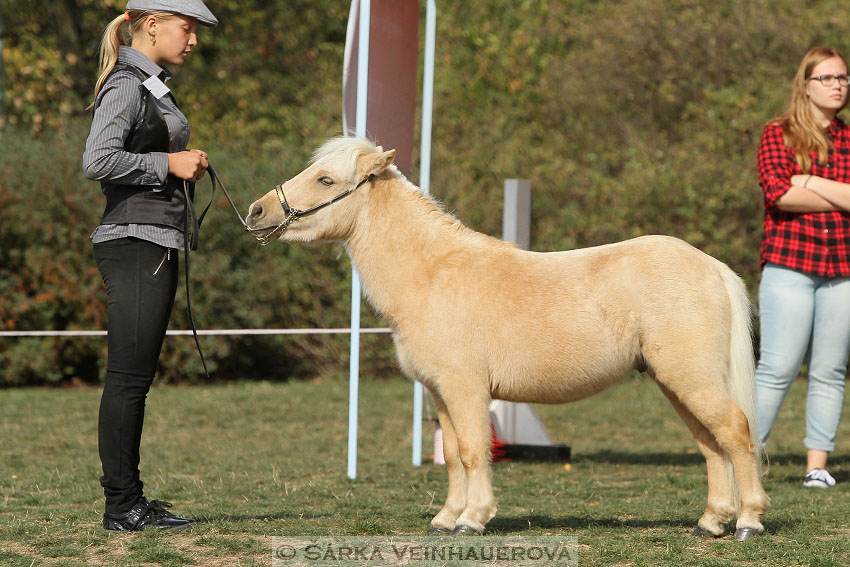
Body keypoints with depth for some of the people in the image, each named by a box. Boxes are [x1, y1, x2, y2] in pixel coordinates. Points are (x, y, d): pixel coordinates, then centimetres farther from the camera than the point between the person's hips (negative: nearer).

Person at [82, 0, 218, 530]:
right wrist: (169, 163, -16)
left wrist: (187, 165, 11)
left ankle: (131, 501, 13)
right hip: (135, 242, -10)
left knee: (136, 378, 10)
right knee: (128, 377, -8)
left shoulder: (152, 87, 19)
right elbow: (98, 160, -22)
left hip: (157, 246, 10)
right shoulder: (126, 86, -11)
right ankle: (122, 505, -6)